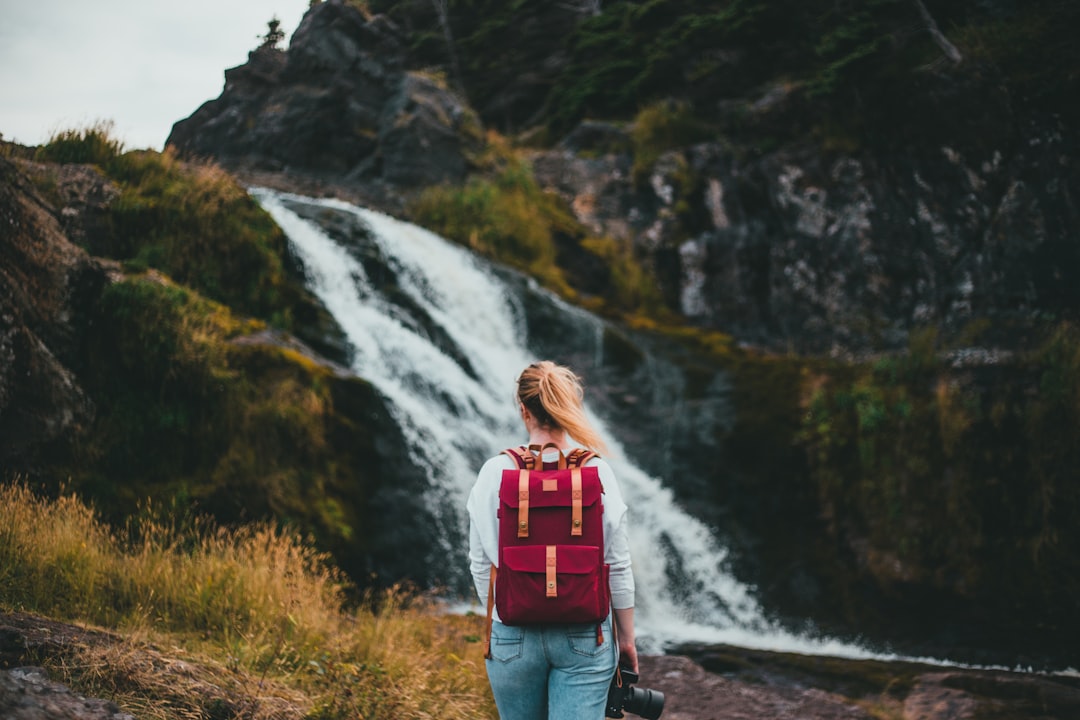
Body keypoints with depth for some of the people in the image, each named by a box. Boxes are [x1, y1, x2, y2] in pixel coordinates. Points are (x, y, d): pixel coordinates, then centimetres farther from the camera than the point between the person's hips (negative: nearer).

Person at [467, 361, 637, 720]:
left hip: (513, 636, 1)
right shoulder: (597, 472, -6)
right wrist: (627, 637, 7)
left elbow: (480, 564, 0)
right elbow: (617, 566, -3)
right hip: (585, 636, -1)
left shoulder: (495, 472, -6)